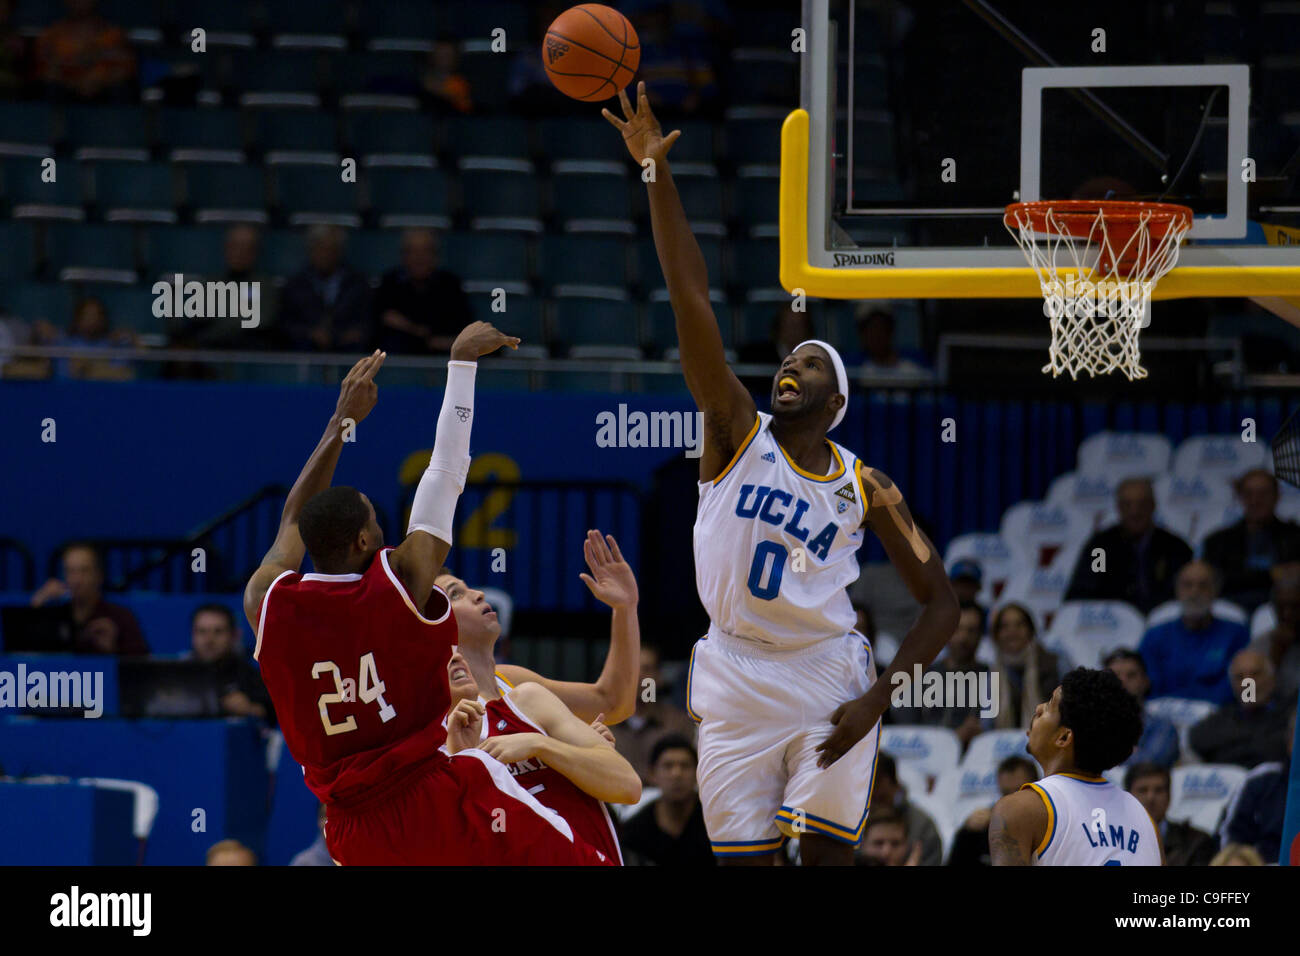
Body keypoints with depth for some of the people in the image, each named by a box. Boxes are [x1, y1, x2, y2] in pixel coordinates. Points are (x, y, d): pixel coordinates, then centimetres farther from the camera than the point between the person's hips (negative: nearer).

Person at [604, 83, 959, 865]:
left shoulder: (866, 487, 4)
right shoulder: (739, 433, 3)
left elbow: (942, 604, 6)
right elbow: (692, 300, -6)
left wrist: (879, 698, -8)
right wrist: (658, 174, -14)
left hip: (828, 679, -1)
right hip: (735, 680, 1)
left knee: (828, 856, -7)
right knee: (744, 860, 1)